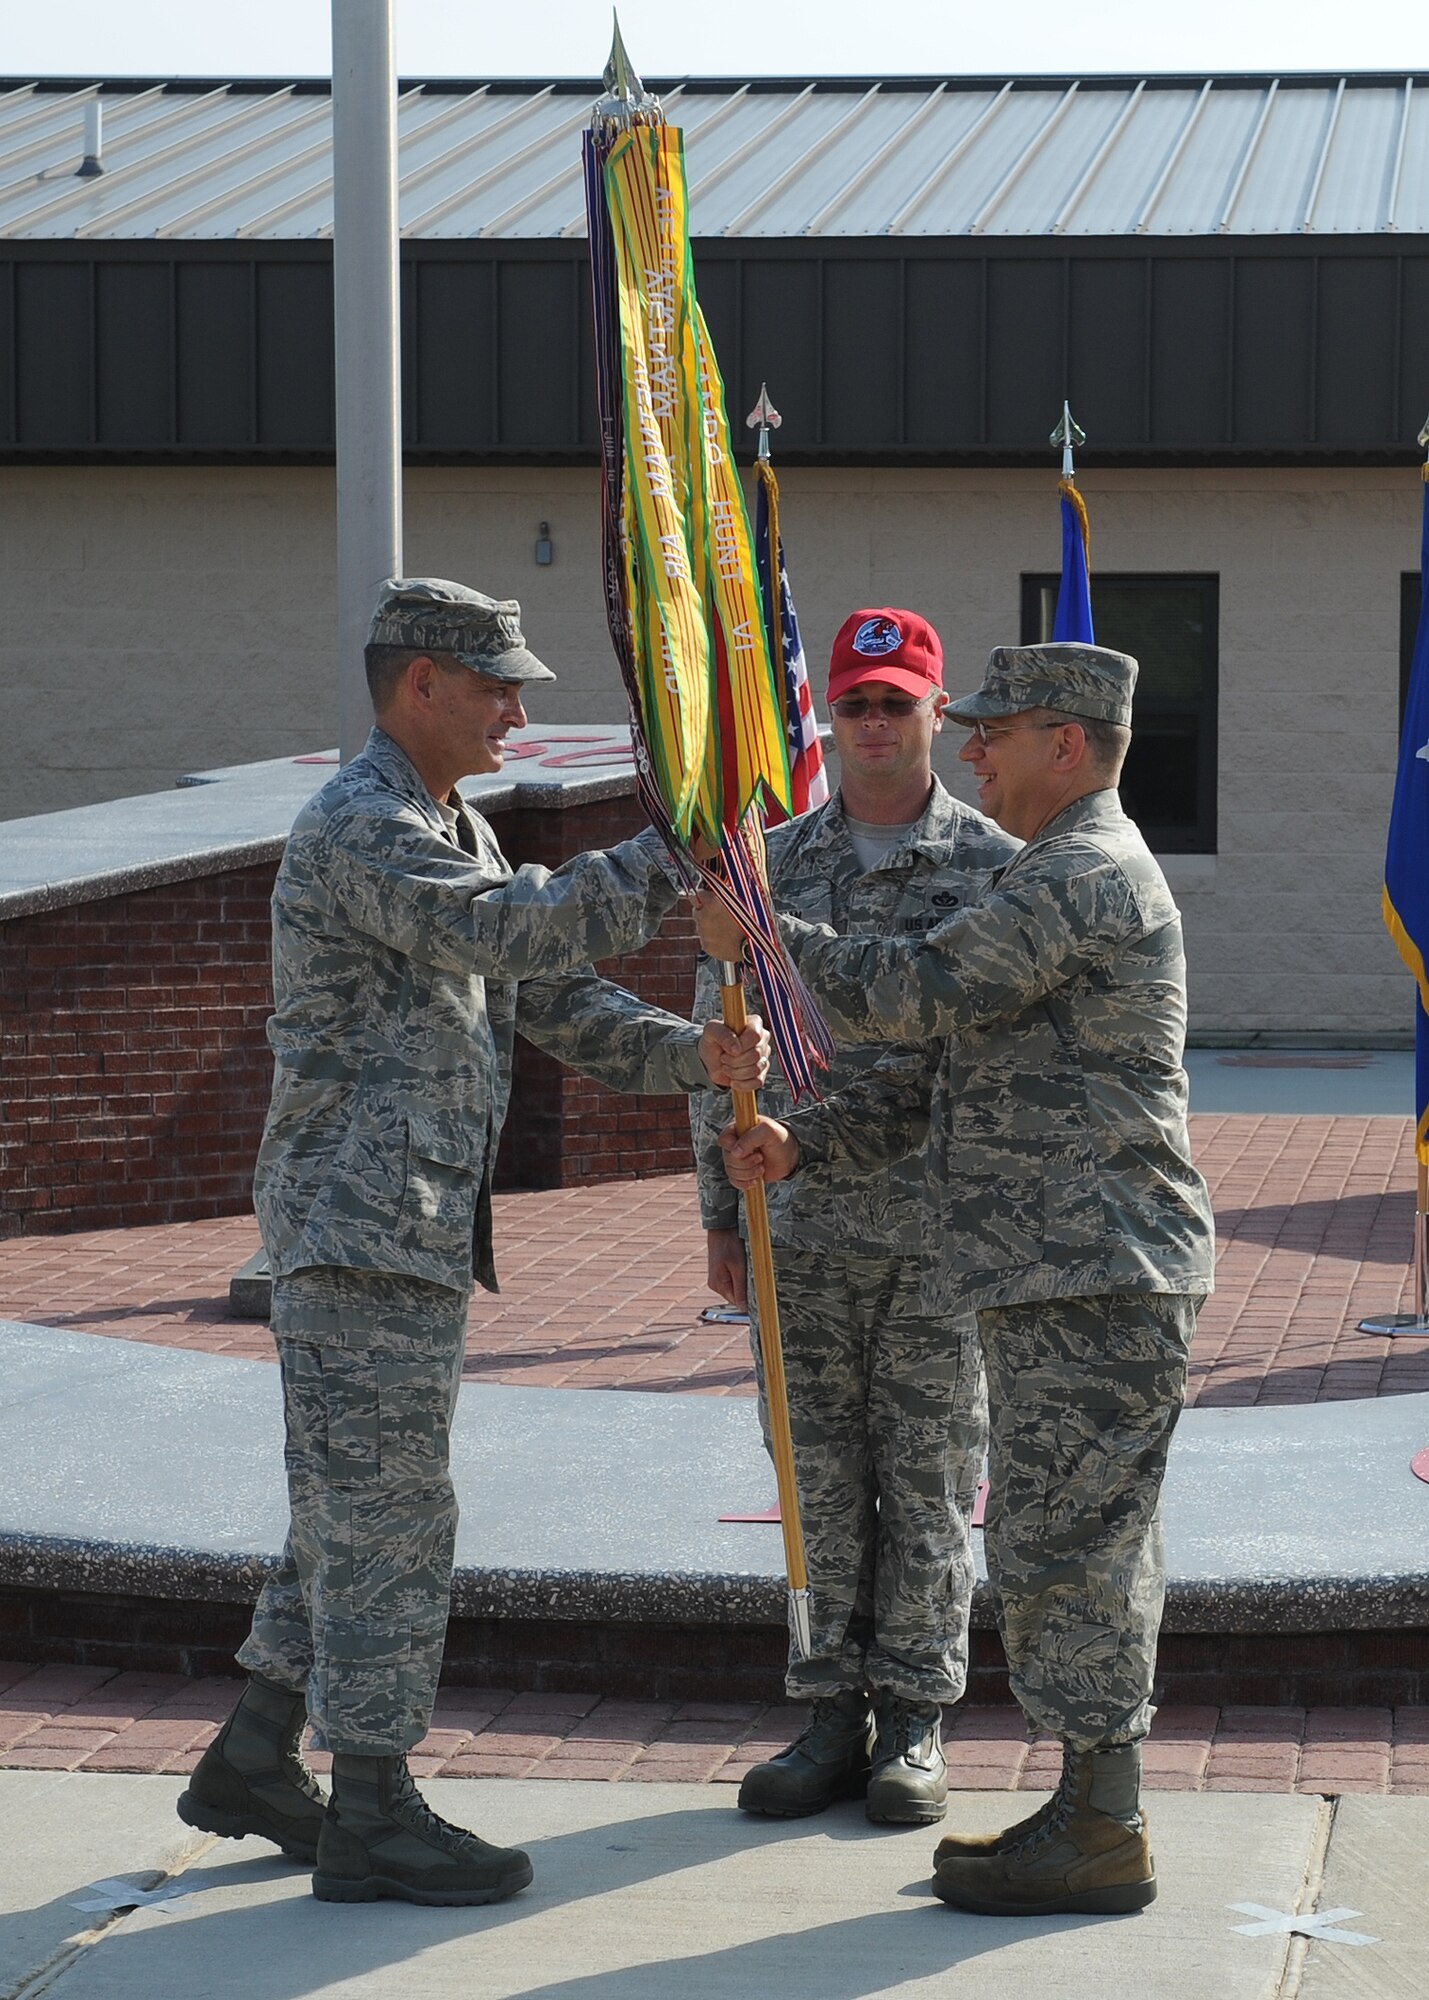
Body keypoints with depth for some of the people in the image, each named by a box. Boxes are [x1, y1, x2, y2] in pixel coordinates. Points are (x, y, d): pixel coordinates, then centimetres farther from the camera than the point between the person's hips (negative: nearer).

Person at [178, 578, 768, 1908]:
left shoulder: (458, 833, 19)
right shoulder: (361, 827, -14)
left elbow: (555, 1001, 15)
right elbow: (514, 934, -29)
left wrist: (693, 1055, 0)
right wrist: (673, 859, -25)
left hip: (417, 1232, 10)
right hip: (357, 1224, -10)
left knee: (355, 1514, 16)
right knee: (387, 1516, -5)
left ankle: (253, 1764, 25)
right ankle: (373, 1815, 2)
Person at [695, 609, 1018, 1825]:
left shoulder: (994, 868, 1)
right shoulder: (773, 865, 8)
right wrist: (721, 1214, 8)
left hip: (942, 1234, -2)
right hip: (802, 1232, 2)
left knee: (929, 1486, 3)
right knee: (821, 1483, 7)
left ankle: (914, 1724, 13)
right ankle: (835, 1714, 16)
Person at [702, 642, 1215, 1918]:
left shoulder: (1082, 879, -14)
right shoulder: (1072, 879, 21)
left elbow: (910, 995, -18)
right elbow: (950, 1062, 21)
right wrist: (805, 1145, 11)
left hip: (1093, 1275, -11)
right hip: (1067, 1278, 11)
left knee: (1063, 1543, -7)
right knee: (1079, 1546, 13)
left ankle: (1101, 1836, -2)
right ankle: (1092, 1812, 19)